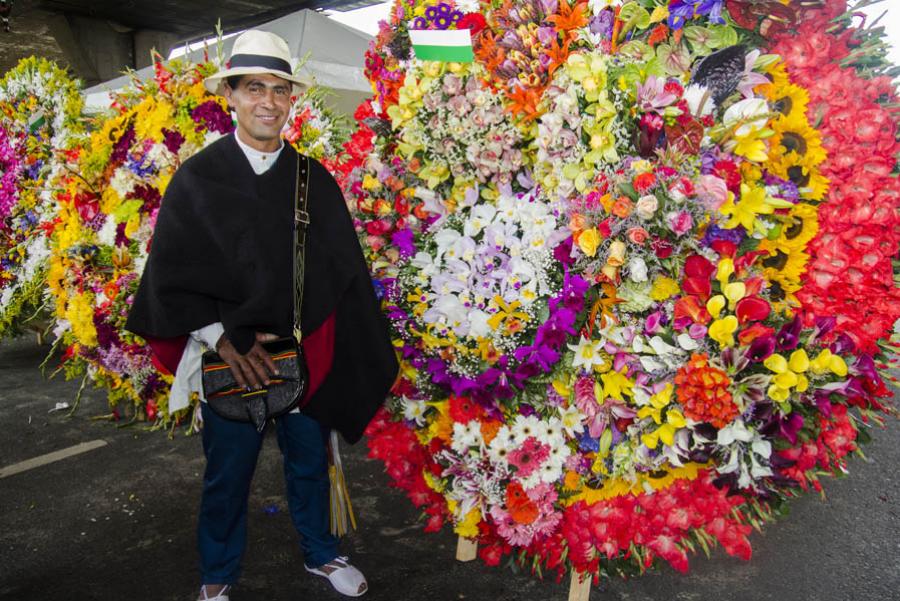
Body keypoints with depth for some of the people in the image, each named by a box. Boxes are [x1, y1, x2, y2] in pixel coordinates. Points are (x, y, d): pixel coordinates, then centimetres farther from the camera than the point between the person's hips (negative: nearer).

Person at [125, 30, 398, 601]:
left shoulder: (315, 181, 0)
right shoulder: (197, 178, -5)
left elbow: (345, 273, 1)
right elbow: (170, 274, -5)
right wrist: (223, 339, -13)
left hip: (306, 355, 2)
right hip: (229, 358, -1)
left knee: (310, 462, 17)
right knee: (228, 473, 12)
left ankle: (321, 553, 41)